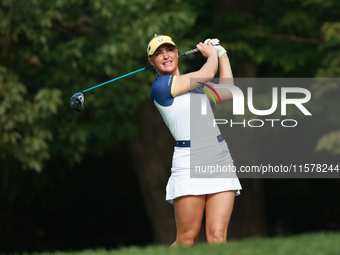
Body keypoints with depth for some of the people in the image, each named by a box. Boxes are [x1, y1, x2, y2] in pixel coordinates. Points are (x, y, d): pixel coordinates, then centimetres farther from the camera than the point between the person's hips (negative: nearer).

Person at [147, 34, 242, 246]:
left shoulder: (195, 84, 21)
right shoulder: (161, 86, -3)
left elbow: (228, 92, 24)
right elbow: (208, 74, -5)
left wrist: (221, 53, 28)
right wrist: (212, 54, 16)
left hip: (221, 159, 6)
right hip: (190, 163, -6)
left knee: (217, 237, -7)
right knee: (186, 240, -7)